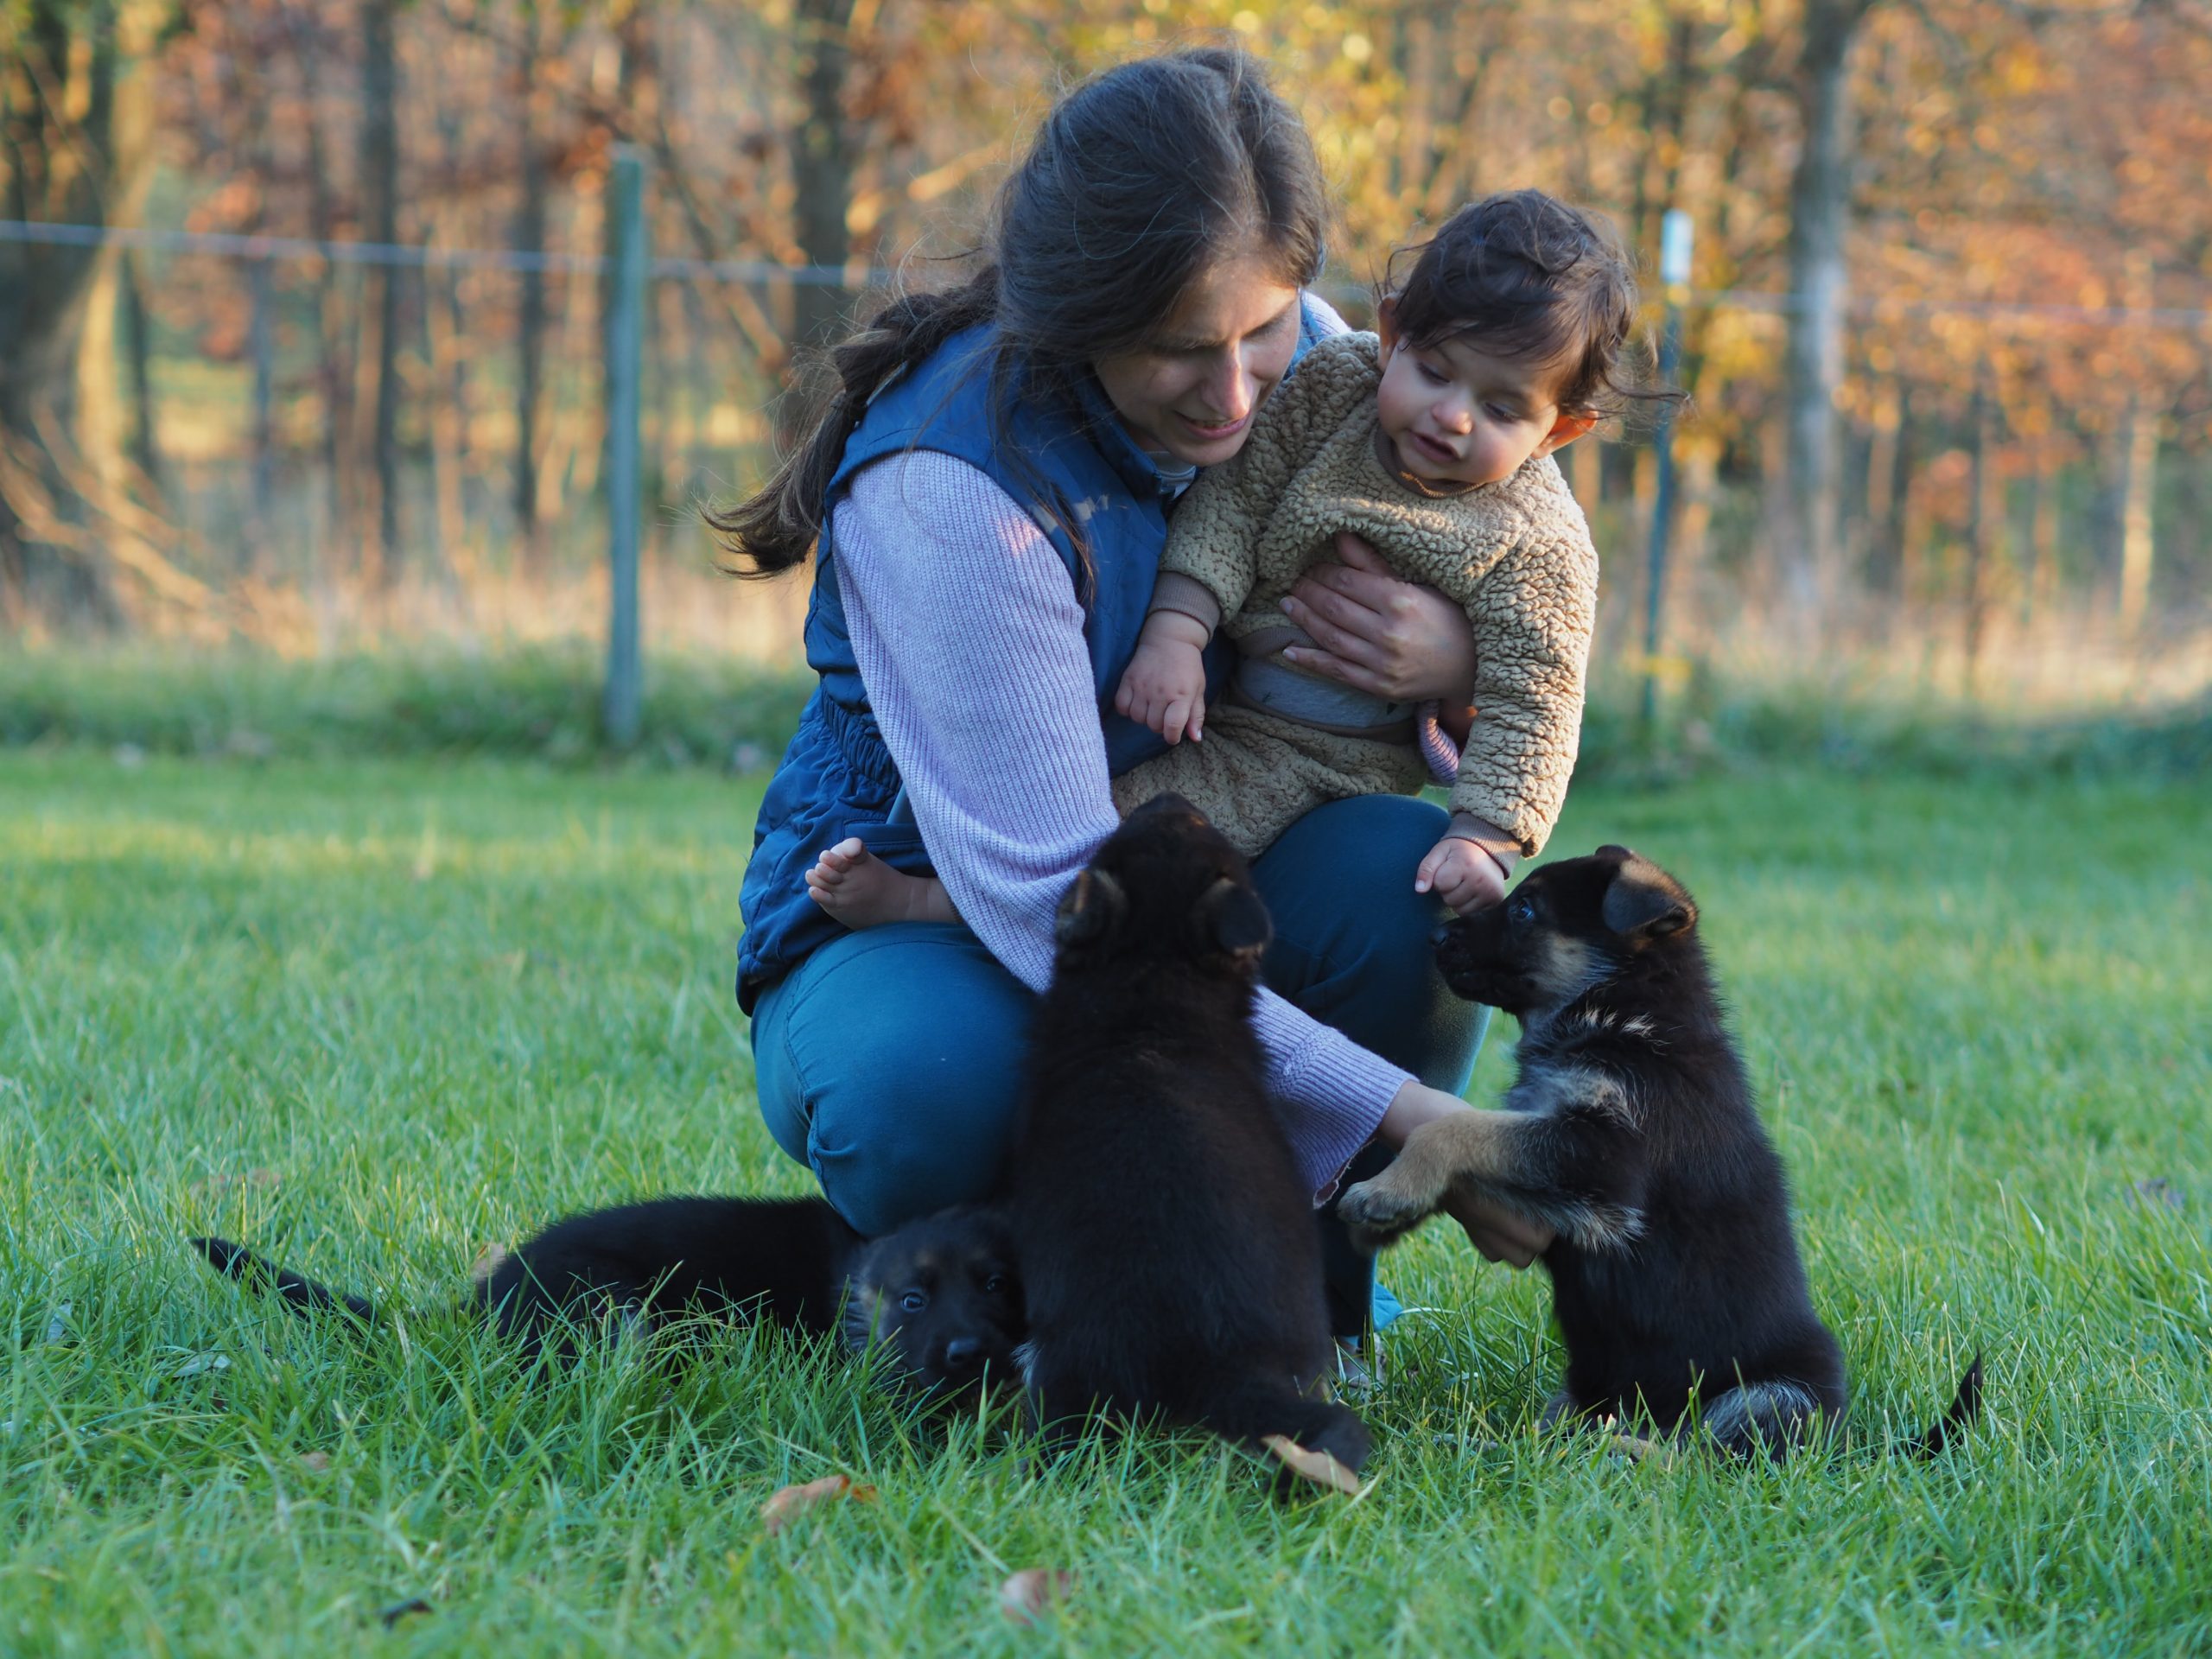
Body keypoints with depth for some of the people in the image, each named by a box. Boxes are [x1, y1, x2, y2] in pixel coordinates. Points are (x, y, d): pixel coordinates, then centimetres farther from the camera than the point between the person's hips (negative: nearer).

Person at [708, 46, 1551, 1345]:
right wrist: (1407, 1121, -39)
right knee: (934, 1089, -39)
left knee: (1420, 876, -27)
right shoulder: (952, 487, -29)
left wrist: (1463, 655, -25)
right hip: (912, 915, -4)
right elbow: (1054, 904, -34)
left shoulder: (1304, 355, -10)